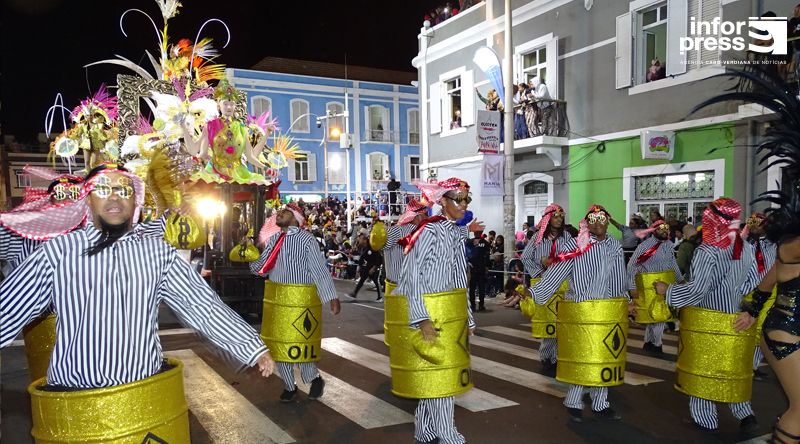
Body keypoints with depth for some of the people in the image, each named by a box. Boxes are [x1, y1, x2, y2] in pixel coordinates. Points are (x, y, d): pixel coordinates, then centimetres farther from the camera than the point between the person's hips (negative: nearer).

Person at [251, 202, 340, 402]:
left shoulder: (306, 239, -11)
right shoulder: (272, 239, 8)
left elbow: (320, 270, -15)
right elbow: (262, 268, 15)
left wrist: (332, 297, -20)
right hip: (276, 299, 6)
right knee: (279, 343, 13)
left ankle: (314, 378, 28)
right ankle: (289, 385, 31)